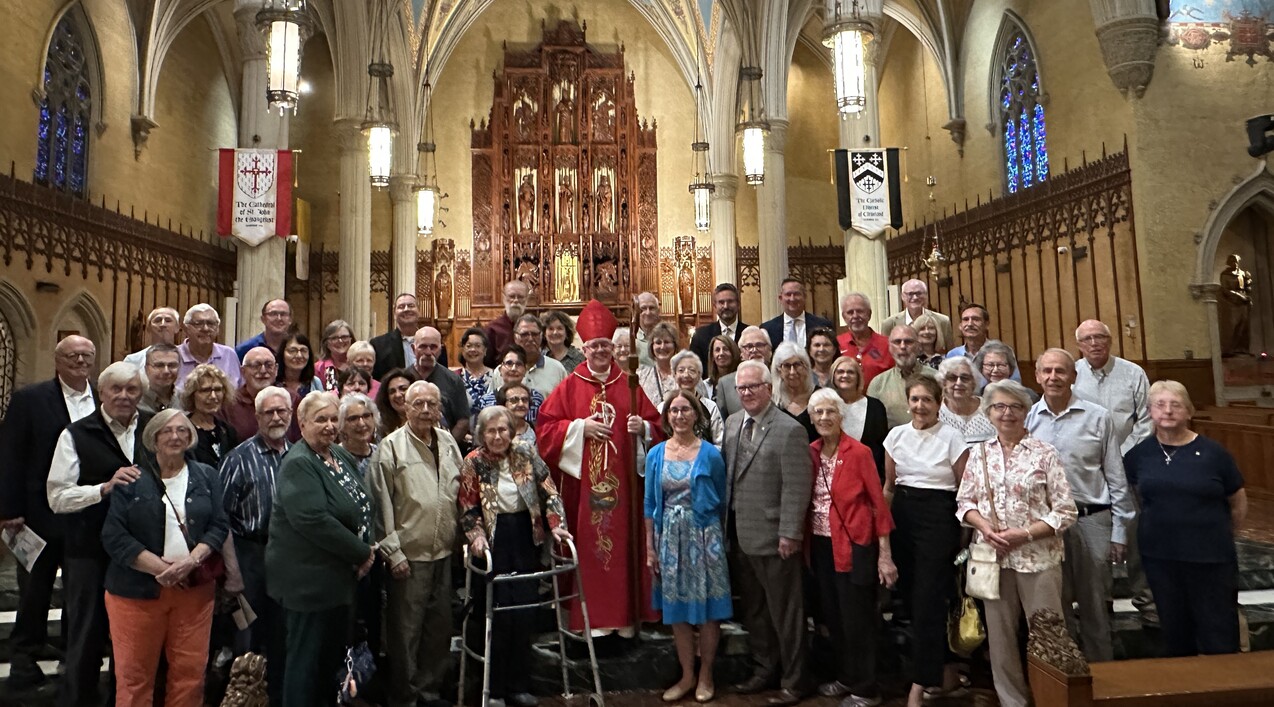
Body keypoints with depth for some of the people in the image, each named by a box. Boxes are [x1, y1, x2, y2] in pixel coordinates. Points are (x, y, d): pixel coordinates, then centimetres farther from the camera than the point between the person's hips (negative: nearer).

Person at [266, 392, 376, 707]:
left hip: (340, 575, 9)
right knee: (305, 658, 4)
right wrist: (362, 553, -19)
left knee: (333, 654, 19)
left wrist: (367, 548, 2)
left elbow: (362, 509, 18)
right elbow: (314, 521, -27)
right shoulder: (298, 464, -17)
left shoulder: (341, 456, 9)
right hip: (308, 578, -9)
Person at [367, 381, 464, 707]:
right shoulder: (391, 446, -9)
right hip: (409, 554, -5)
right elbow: (381, 504, -9)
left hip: (445, 552, 5)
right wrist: (392, 552, -11)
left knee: (440, 627, 15)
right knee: (406, 630, 5)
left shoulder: (449, 442, 8)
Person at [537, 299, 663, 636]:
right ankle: (588, 619, 9)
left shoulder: (628, 386, 8)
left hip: (622, 482, 1)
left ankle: (625, 617, 15)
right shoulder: (569, 386, 5)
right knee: (586, 549, 0)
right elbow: (545, 427, 1)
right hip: (582, 483, -1)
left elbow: (656, 425, 10)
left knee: (623, 546, 5)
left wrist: (642, 427, -11)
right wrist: (579, 427, -11)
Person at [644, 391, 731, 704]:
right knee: (677, 610, 10)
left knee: (707, 608, 4)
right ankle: (687, 675, 25)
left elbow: (721, 502, 2)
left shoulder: (710, 454, -4)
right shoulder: (656, 454, 3)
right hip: (669, 537, 3)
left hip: (703, 536, -2)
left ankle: (706, 675, 22)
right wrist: (650, 546, 4)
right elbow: (650, 504, 6)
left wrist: (718, 540, 2)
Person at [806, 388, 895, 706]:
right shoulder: (810, 452, 5)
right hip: (821, 545, 6)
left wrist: (885, 554, -12)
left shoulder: (859, 452, -11)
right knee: (831, 615, 15)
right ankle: (844, 677, 33)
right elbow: (806, 501, 9)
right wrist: (806, 544, 5)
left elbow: (878, 502, -10)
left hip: (854, 545, -5)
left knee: (857, 619, 3)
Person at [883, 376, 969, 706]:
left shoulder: (952, 437, -6)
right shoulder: (896, 435, 6)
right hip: (902, 515, 5)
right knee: (909, 594, 9)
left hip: (939, 517, -5)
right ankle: (940, 669, 28)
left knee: (927, 598, -5)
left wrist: (964, 531, -3)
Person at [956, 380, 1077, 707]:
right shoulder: (979, 453, 5)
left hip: (1038, 557, -3)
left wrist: (1025, 533, -16)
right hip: (993, 557, 3)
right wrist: (985, 527, -10)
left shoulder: (1044, 453, -5)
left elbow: (1065, 511, -6)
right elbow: (964, 502, 9)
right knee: (999, 635, 12)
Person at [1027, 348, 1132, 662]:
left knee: (1095, 607, 7)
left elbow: (1116, 479, 1)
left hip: (1091, 520, -2)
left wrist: (1119, 532, -1)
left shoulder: (1097, 417, -2)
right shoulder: (1028, 419, 3)